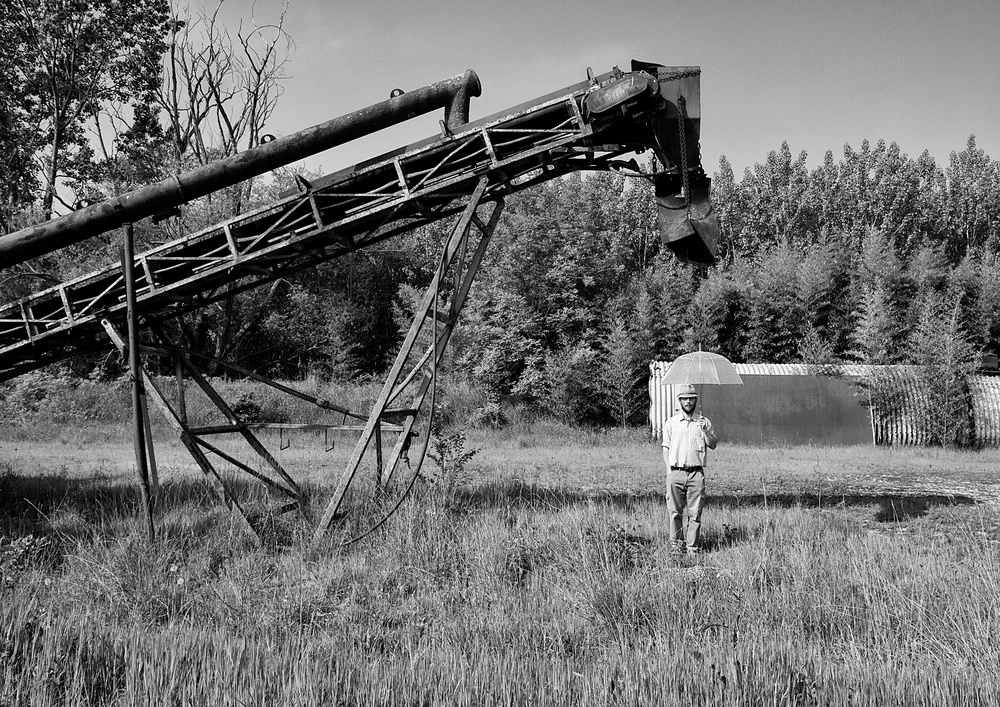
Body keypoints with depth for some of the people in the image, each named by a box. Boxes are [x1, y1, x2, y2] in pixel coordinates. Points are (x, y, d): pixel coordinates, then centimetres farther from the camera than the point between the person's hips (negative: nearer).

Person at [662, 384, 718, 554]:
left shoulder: (704, 422, 10)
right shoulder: (671, 422, 10)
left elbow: (713, 445, 4)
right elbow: (666, 448, 10)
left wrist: (705, 430, -12)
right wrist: (669, 470, 1)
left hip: (696, 474, 0)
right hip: (676, 473, 0)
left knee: (695, 513, -2)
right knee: (675, 512, 1)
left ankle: (693, 547, 2)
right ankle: (676, 544, 10)